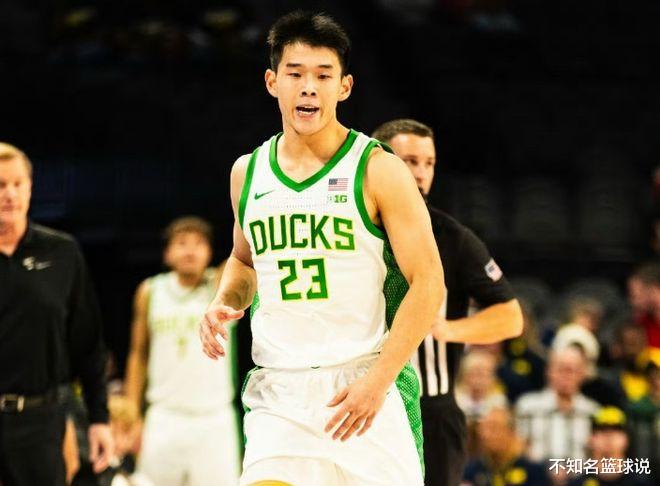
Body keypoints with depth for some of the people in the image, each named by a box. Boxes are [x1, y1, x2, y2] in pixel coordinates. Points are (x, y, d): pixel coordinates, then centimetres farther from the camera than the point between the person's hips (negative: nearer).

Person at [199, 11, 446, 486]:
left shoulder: (378, 171, -5)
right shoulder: (248, 172, 10)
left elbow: (428, 284, -8)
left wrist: (378, 380, -16)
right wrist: (224, 304, 6)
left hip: (367, 383, -3)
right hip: (277, 392, 3)